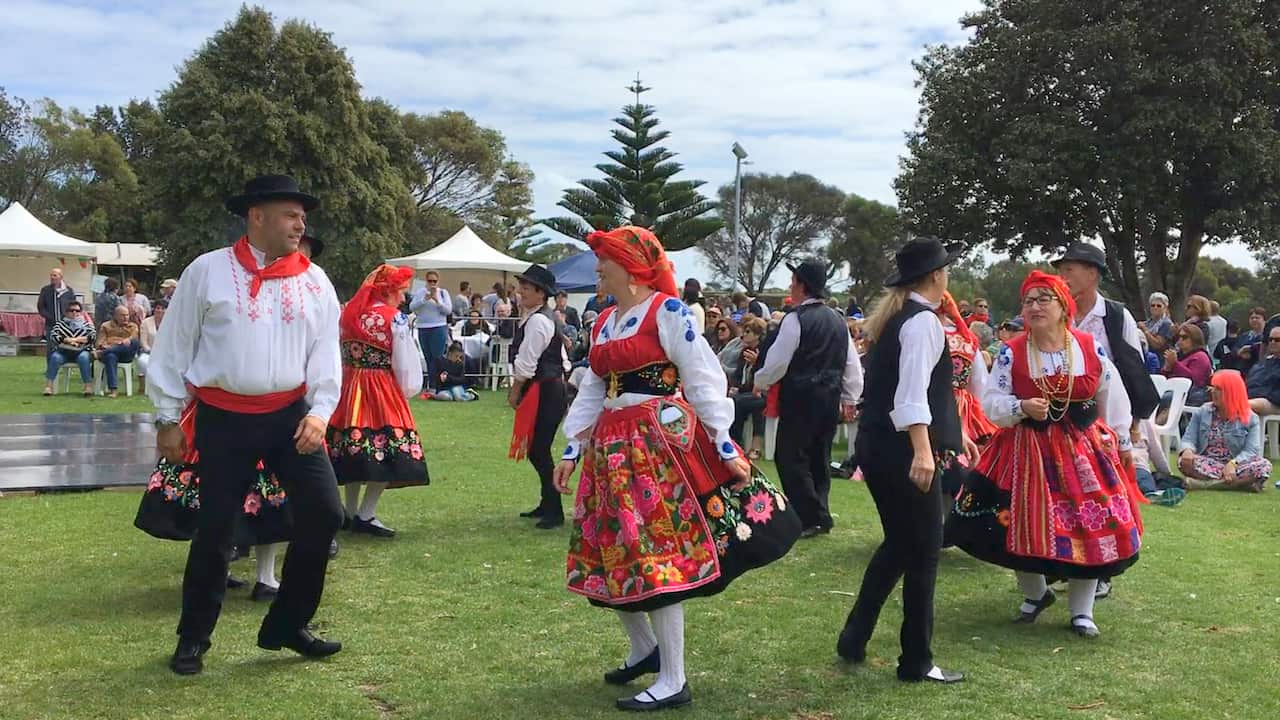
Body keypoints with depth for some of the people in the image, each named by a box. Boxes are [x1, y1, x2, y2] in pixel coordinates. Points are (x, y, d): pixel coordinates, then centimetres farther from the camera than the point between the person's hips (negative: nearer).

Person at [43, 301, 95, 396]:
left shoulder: (87, 324, 15)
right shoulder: (60, 324, 16)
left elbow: (93, 336, -1)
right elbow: (53, 336, 1)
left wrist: (76, 339, -9)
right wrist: (67, 340, -12)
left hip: (81, 352, -1)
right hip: (63, 351, 1)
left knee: (83, 358, -35)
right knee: (55, 357, -31)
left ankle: (88, 386, -33)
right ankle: (49, 385, -29)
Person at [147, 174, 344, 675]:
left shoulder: (314, 281, 5)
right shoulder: (207, 271, -4)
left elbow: (326, 351, 5)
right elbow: (174, 347, 1)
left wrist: (319, 411, -9)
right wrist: (168, 419, 1)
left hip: (291, 414, 3)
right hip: (224, 419, -3)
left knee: (323, 513, -2)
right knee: (215, 528, 3)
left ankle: (286, 625, 16)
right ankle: (193, 638, 24)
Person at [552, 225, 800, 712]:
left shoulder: (667, 312, -8)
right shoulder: (604, 323, 14)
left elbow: (703, 380, -9)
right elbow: (592, 392, 17)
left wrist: (726, 447, -12)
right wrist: (572, 449, 12)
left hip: (661, 442, -7)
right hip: (611, 446, 8)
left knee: (657, 555, -8)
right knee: (611, 554, 10)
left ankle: (673, 682, 0)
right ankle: (644, 649, 31)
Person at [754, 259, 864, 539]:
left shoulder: (795, 319, -13)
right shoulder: (838, 321, 9)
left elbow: (777, 361, -12)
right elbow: (853, 365, 13)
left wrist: (760, 383, 7)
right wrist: (849, 400, 21)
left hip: (800, 399, -7)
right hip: (830, 398, 7)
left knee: (792, 458, 0)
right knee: (819, 458, 15)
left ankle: (811, 518, -2)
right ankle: (819, 515, 19)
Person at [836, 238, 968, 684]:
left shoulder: (892, 318, 16)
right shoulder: (923, 321, -13)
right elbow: (913, 393, -24)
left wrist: (952, 431, 31)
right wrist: (923, 451, -32)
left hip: (877, 445, 10)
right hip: (902, 451, -10)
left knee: (899, 544, 21)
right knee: (924, 551, 1)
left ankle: (853, 640, 24)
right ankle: (917, 662, 10)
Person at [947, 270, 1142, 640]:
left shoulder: (1091, 350, -2)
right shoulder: (1011, 353, -5)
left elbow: (1113, 401, 9)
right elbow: (991, 403, -5)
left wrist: (1122, 444, 15)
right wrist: (1022, 407, -24)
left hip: (1083, 450, 0)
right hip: (1027, 452, 0)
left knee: (1088, 527, 0)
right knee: (1021, 525, 4)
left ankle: (1082, 612, 17)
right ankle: (1035, 594, 33)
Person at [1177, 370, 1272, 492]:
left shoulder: (1250, 418, 1)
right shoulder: (1202, 412, 8)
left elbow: (1251, 451, -10)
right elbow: (1188, 440, 1)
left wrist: (1233, 463, -30)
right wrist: (1187, 450, -24)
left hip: (1235, 466, 0)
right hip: (1206, 465, 0)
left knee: (1264, 466, -30)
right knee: (1185, 461, -31)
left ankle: (1203, 482, -32)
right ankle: (1243, 482, -30)